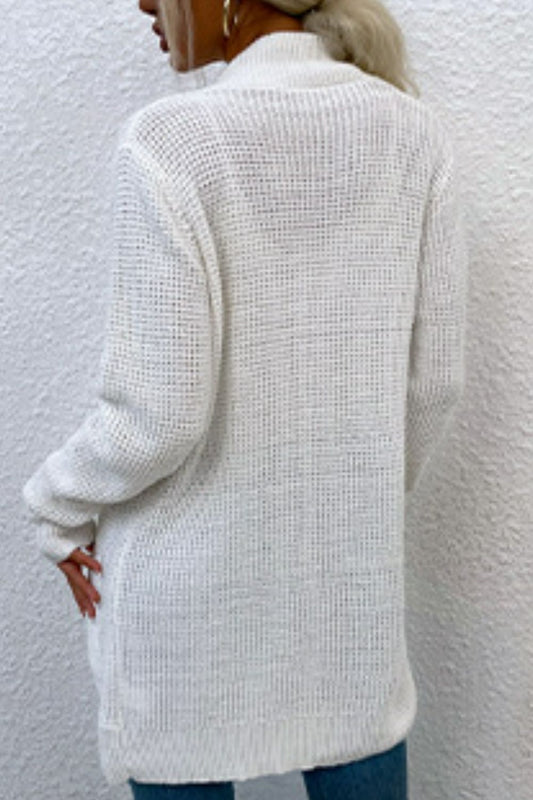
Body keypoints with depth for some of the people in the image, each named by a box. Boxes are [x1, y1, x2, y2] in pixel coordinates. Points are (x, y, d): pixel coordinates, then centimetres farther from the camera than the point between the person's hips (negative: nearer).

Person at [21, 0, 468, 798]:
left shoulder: (171, 143, -20)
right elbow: (434, 377, -1)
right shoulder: (413, 135, -6)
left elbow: (161, 412, -19)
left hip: (195, 578, -4)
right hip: (350, 565, 4)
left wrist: (59, 506, 0)